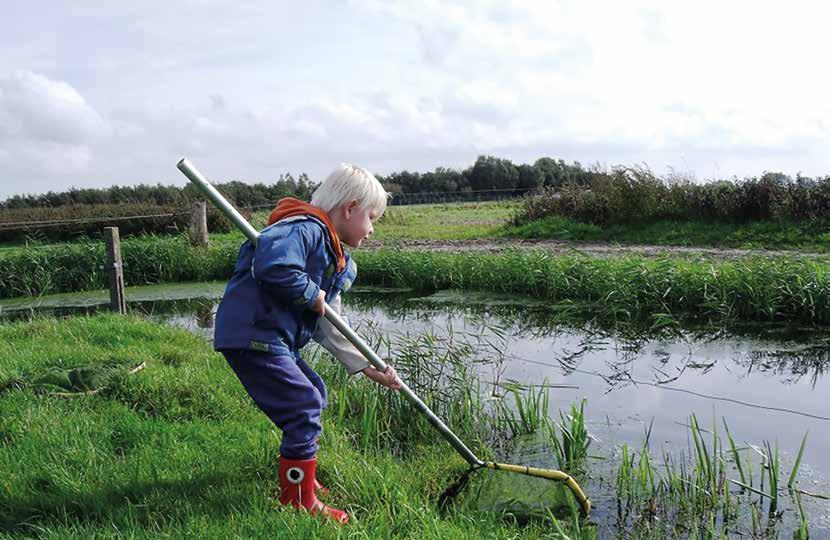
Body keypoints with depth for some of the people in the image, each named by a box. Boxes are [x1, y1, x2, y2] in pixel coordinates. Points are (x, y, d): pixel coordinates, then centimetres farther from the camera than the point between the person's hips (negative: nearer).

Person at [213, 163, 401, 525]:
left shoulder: (339, 264, 17)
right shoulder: (306, 229, -14)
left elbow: (330, 330, 17)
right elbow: (274, 266, -35)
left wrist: (370, 369, 12)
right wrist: (312, 294, -17)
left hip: (276, 340, 11)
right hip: (250, 334, -11)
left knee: (314, 393, 22)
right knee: (304, 405, -11)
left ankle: (297, 477, 37)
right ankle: (299, 503, 2)